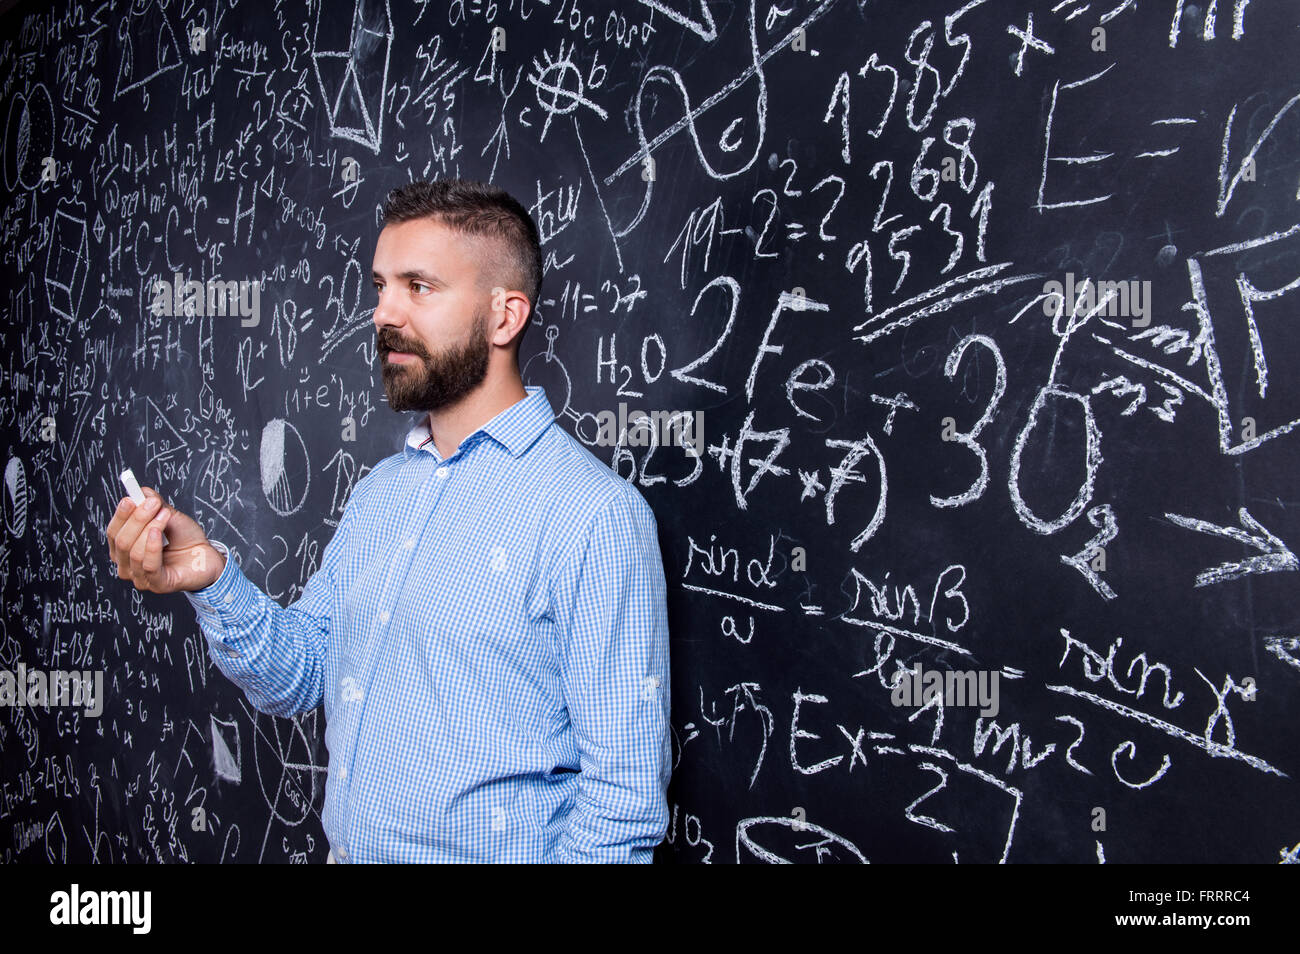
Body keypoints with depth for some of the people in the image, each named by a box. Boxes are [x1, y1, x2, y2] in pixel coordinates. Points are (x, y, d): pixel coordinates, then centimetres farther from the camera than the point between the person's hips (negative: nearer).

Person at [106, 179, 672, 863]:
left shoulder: (595, 515, -20)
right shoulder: (379, 492, 5)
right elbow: (300, 677, 6)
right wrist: (213, 580, -10)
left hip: (493, 852, -6)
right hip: (347, 846, 7)